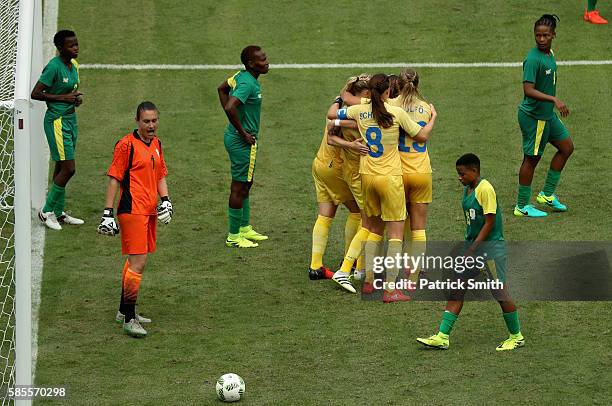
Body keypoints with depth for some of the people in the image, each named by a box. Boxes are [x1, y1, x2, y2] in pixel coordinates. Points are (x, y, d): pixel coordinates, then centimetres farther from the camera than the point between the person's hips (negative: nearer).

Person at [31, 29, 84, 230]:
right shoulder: (54, 67, -17)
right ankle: (47, 211, 3)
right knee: (68, 168, -9)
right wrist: (62, 97, -19)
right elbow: (35, 94, -18)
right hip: (57, 121, -9)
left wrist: (77, 97, 3)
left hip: (70, 118, 9)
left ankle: (58, 213, 20)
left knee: (62, 167, 13)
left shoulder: (73, 65, 9)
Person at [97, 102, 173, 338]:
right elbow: (114, 179, -10)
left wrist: (165, 200, 8)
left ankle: (124, 311, 31)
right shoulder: (127, 145, -10)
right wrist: (108, 213, -14)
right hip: (132, 210, -9)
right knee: (138, 263, -13)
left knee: (136, 261, 18)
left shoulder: (156, 144, 14)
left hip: (149, 212, 9)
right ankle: (129, 319, -11)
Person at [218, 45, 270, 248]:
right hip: (242, 142, -10)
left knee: (245, 185, 20)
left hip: (234, 137, 10)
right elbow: (230, 108, -36)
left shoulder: (241, 76, 5)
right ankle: (234, 236, 8)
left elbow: (222, 88, 22)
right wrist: (243, 133, -22)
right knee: (239, 187, 0)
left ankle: (245, 228, 32)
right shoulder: (248, 84, -24)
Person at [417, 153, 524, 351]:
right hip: (472, 244, 9)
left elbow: (489, 223, -19)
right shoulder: (467, 189, 10)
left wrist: (472, 249, -19)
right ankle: (442, 337, -1)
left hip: (490, 247, -9)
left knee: (500, 291, -1)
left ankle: (516, 337, 15)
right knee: (456, 291, 1)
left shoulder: (485, 189, -17)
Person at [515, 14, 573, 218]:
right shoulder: (533, 59, -23)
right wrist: (554, 99, -35)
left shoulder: (550, 54, 5)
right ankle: (522, 207, 12)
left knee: (567, 146, 16)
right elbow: (528, 90, -30)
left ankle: (547, 194, 24)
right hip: (534, 116, -10)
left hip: (548, 114, 10)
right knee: (532, 159, 0)